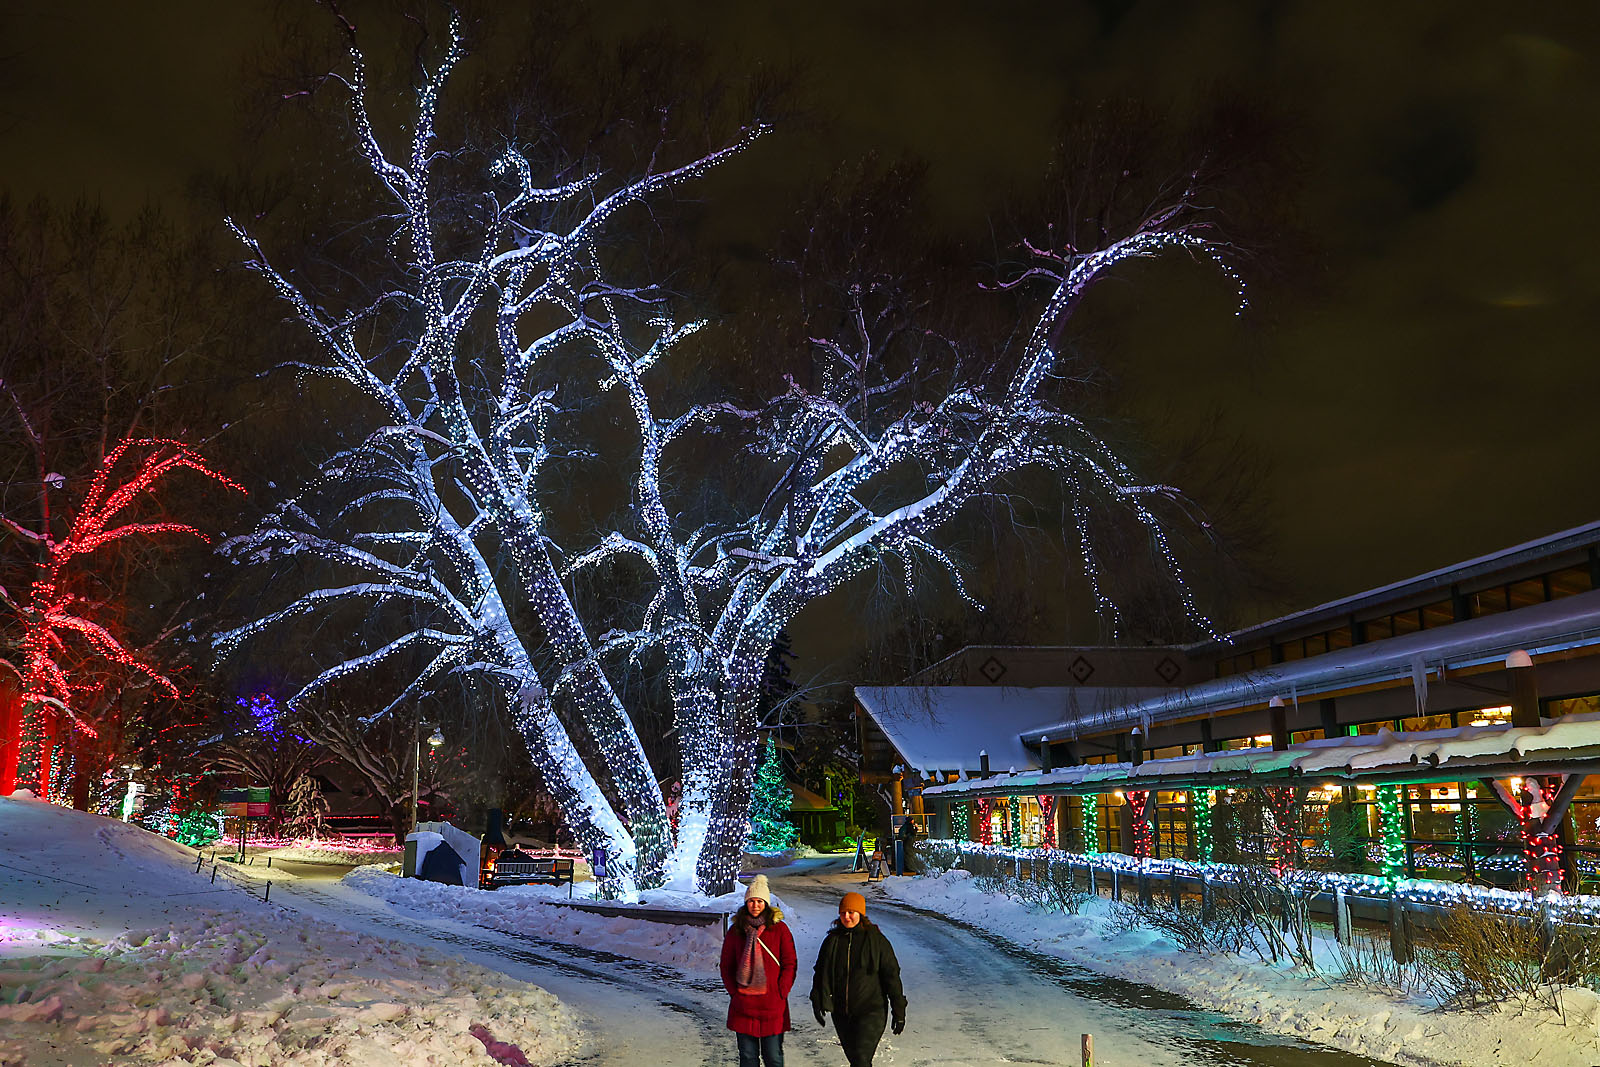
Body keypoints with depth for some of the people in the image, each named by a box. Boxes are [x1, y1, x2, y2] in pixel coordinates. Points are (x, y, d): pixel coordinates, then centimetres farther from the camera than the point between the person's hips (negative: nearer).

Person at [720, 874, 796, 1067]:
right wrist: (734, 992, 1)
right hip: (743, 1006, 2)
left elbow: (790, 964, 0)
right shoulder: (736, 930, 6)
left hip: (772, 1006, -2)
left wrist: (780, 993, -7)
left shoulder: (779, 928, 0)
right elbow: (726, 966, 11)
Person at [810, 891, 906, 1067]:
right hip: (841, 1013, 5)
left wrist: (899, 1011, -2)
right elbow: (821, 973, 14)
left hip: (871, 1011, -5)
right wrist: (817, 1002, 4)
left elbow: (891, 975, -2)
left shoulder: (876, 939, -4)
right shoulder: (832, 940, 7)